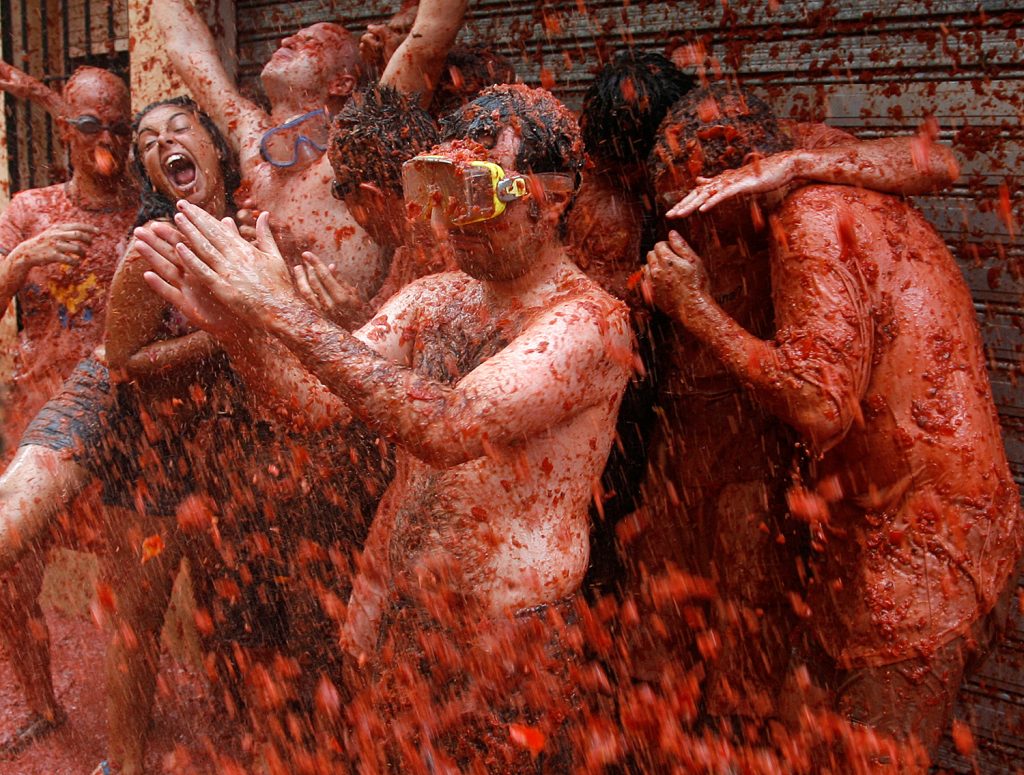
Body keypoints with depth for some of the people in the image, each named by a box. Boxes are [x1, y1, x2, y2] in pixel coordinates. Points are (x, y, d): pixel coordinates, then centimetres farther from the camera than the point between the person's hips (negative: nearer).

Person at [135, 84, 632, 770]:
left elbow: (451, 428, -33)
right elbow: (319, 394, -4)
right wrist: (238, 328, -22)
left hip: (500, 636, -6)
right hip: (384, 606, 6)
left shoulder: (588, 321, -18)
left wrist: (287, 315, -33)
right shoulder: (432, 298, 5)